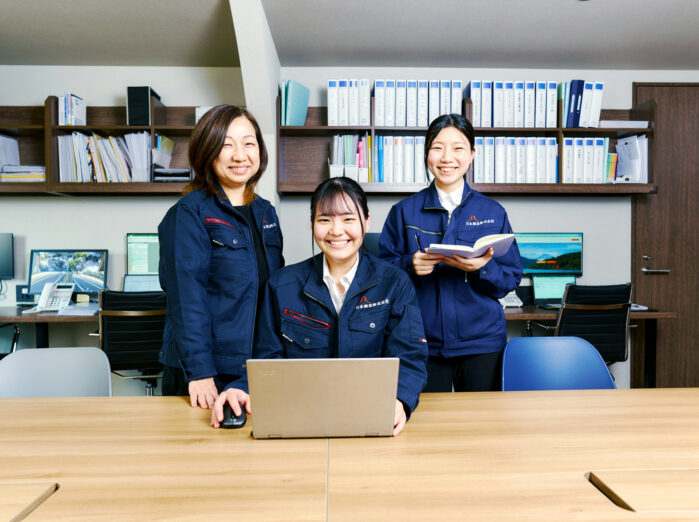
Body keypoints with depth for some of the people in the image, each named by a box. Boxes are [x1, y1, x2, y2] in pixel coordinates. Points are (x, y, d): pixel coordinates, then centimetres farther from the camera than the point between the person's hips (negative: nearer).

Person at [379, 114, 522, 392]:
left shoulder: (493, 212, 4)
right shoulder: (404, 211, 2)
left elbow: (512, 278, 2)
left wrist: (483, 268, -18)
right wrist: (410, 265, -18)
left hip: (481, 342, 1)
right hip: (422, 344, -1)